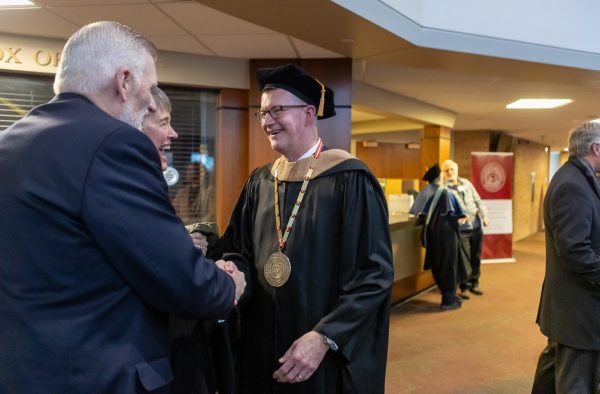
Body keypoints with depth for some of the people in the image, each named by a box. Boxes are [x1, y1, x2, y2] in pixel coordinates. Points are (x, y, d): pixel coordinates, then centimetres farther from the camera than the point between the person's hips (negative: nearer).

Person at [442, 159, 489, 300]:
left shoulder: (466, 183, 12)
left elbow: (478, 200, 17)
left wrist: (484, 215, 8)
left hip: (476, 226, 6)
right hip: (461, 228, -6)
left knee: (476, 257, 14)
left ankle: (474, 283, 29)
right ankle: (465, 287, 11)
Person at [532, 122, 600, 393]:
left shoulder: (575, 178, 10)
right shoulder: (573, 186, -22)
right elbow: (575, 250, -27)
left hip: (569, 298, 10)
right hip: (578, 303, -10)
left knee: (556, 359, 25)